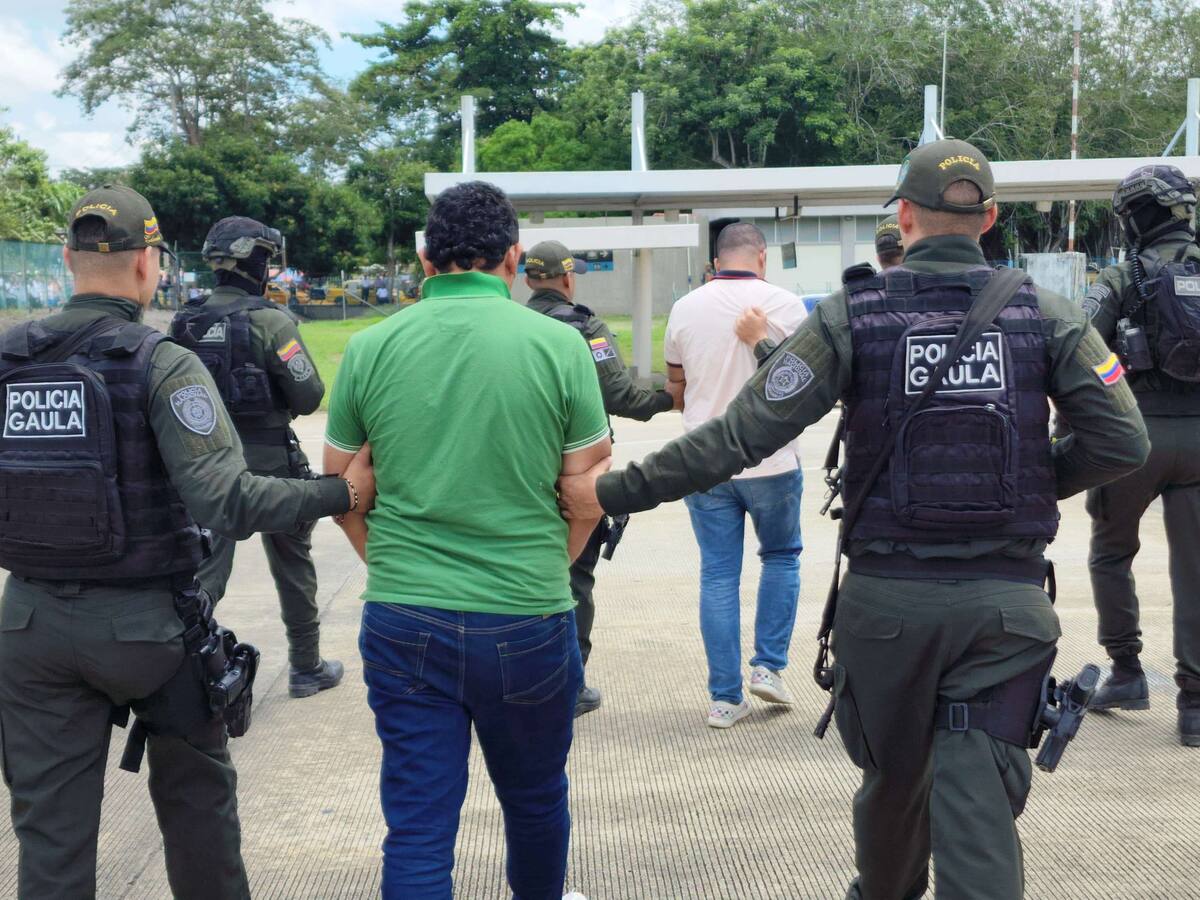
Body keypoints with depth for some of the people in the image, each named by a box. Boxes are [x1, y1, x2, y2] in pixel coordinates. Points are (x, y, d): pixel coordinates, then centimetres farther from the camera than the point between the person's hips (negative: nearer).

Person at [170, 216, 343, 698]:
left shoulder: (184, 323, 1)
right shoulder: (271, 320, -15)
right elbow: (309, 396, -15)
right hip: (270, 461, -4)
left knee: (204, 568, 6)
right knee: (292, 565, 14)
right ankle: (306, 667, 25)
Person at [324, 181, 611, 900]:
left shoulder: (370, 349, -1)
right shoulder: (558, 344, -6)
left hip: (403, 623, 1)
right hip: (528, 622, -1)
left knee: (418, 827, 8)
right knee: (536, 800, 22)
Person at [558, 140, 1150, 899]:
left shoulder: (853, 315, -5)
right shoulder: (1048, 315, 0)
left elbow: (744, 433, -11)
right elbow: (1123, 443, -4)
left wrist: (615, 493, -5)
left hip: (888, 594, 0)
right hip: (1008, 600, 0)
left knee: (894, 776, 21)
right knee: (979, 800, 1)